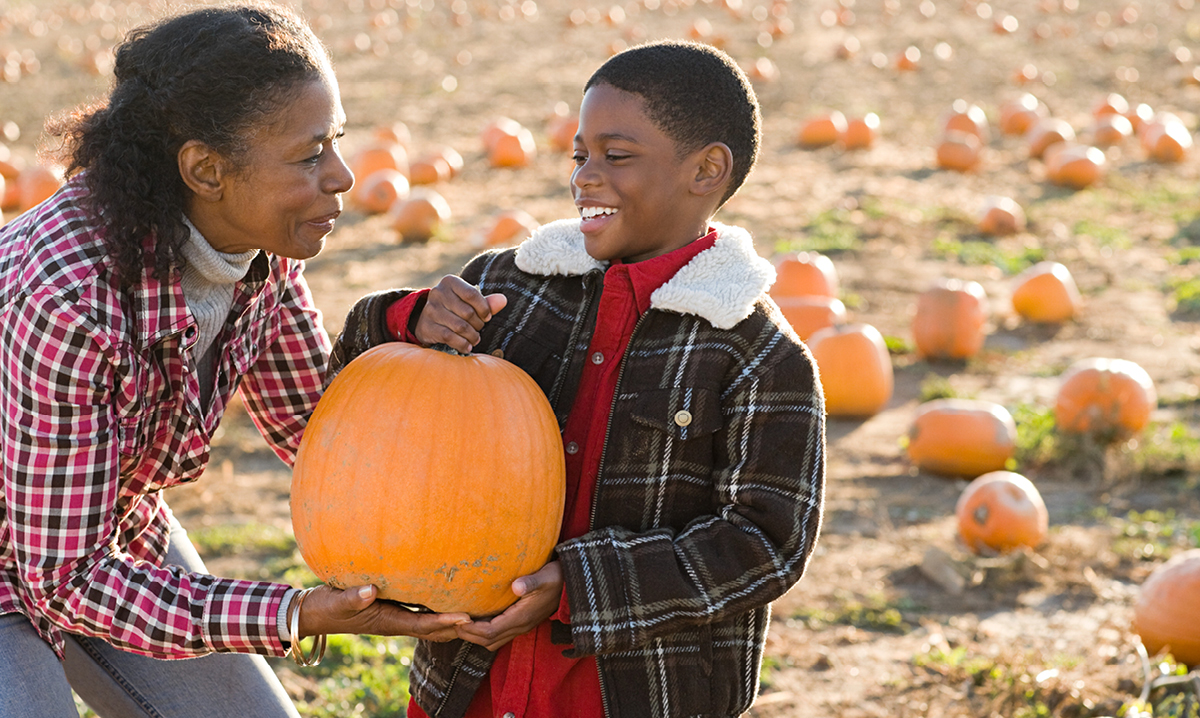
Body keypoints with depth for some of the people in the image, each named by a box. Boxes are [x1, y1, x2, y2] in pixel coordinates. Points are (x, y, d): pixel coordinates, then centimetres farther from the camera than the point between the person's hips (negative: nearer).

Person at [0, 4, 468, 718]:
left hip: (114, 522, 7)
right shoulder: (72, 300, -38)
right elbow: (67, 577, -30)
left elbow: (317, 420, 1)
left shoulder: (258, 243, -17)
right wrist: (294, 619, -36)